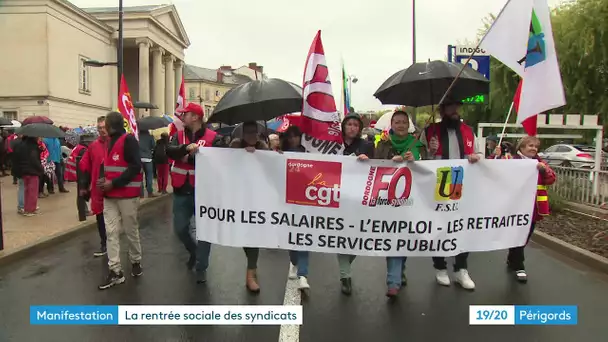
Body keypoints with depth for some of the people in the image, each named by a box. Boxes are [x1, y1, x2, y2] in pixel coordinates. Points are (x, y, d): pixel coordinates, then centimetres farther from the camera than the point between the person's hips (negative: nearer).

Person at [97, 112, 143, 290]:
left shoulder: (128, 140, -11)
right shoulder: (110, 142, 14)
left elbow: (136, 167, -19)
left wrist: (113, 183, -19)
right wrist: (103, 179, 3)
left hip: (127, 195, -7)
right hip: (109, 195, 7)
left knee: (131, 230, 7)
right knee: (111, 232, 4)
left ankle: (136, 262, 27)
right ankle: (115, 271, 9)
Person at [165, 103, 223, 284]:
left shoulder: (213, 137, -5)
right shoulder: (179, 135, 7)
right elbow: (169, 151, -12)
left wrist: (194, 156, -19)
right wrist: (187, 147, -30)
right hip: (182, 191, 4)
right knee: (180, 229, 10)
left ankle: (201, 267, 17)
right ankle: (194, 252, 39)